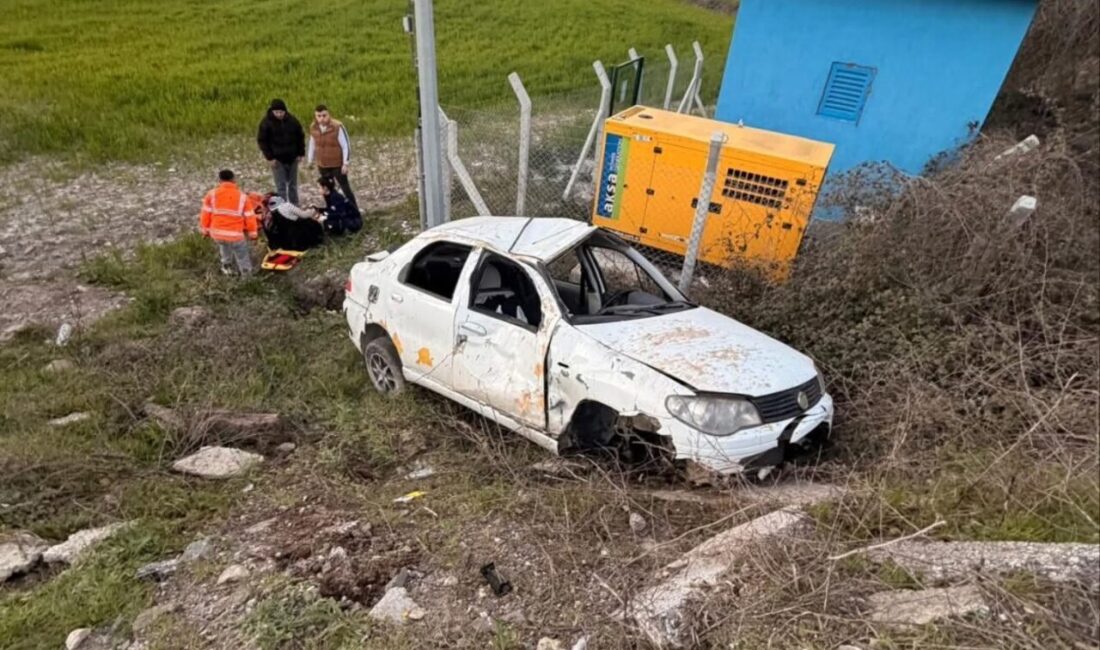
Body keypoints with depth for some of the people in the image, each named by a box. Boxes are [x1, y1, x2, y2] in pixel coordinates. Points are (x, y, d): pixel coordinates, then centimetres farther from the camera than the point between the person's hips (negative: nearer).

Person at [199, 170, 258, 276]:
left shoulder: (211, 194, -2)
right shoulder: (242, 196, -6)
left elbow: (205, 214, 3)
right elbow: (249, 217, -2)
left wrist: (205, 230, 17)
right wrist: (253, 233, 10)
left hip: (217, 233, 3)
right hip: (235, 234, -3)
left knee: (224, 245, 35)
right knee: (242, 255, 16)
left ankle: (227, 265, 47)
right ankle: (246, 274, 27)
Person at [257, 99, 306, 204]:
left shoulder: (292, 120, -1)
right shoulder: (266, 122, -9)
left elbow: (300, 137, 9)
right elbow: (262, 141, -6)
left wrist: (300, 154, 3)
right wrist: (269, 157, -12)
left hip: (292, 158, 3)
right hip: (277, 159, -3)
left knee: (293, 184, 14)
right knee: (281, 186, -4)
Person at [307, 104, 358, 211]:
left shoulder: (337, 127, -18)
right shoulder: (313, 128, -2)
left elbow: (346, 145, -14)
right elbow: (312, 145, 12)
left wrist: (345, 163, -16)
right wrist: (310, 160, 15)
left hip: (338, 165, -5)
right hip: (322, 166, 5)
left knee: (345, 188, 2)